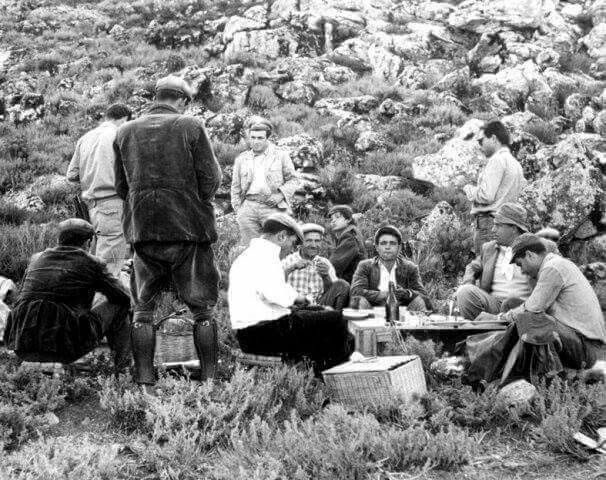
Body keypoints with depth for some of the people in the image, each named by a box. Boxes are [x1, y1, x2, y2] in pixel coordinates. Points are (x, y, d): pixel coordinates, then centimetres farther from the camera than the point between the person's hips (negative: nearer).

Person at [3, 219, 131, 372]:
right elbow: (124, 298, 10)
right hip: (65, 349, -5)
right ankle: (123, 368, 22)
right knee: (116, 304, 16)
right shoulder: (91, 263, 2)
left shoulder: (37, 258, 14)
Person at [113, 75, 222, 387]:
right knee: (202, 309, 7)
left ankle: (144, 380, 9)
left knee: (143, 310, 11)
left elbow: (121, 186, 10)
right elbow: (210, 180, -7)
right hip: (189, 227, -3)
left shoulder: (125, 132, 5)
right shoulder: (191, 127, -6)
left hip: (142, 231, 3)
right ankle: (210, 378, 7)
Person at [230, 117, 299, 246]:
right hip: (248, 207, 2)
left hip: (273, 207, -2)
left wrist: (281, 194, -7)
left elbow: (292, 179, 10)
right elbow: (235, 187, 19)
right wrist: (238, 209, 10)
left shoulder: (281, 156, 9)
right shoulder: (241, 159, 16)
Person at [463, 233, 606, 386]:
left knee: (525, 320, -26)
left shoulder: (552, 269, -13)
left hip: (584, 344, -10)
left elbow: (531, 309, -13)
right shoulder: (561, 264, 20)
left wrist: (499, 318, 3)